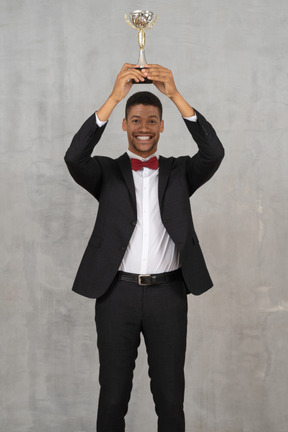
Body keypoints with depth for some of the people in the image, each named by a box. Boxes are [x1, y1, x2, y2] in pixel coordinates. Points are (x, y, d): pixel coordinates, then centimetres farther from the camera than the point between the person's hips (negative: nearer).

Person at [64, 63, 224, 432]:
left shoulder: (180, 172, 9)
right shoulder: (107, 172, 7)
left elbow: (214, 153, -10)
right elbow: (74, 158, -14)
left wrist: (175, 95, -20)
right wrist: (114, 97, -22)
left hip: (168, 294, 1)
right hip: (117, 293, 0)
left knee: (170, 396, 8)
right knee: (113, 395, 9)